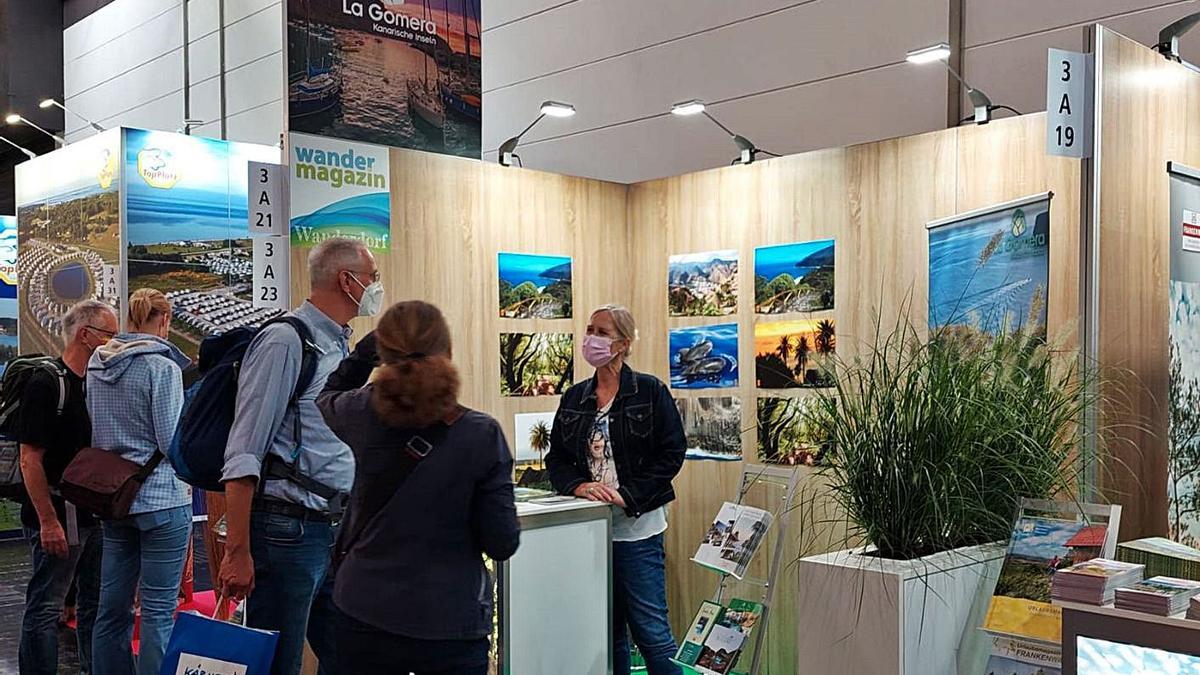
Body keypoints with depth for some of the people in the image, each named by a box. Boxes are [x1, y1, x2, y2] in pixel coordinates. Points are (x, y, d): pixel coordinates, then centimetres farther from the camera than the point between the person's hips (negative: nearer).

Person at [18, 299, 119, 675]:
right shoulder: (45, 384, -12)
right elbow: (30, 460, -16)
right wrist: (48, 520, -20)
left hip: (98, 514, 8)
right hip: (58, 519, -8)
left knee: (95, 604, 16)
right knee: (45, 608, 0)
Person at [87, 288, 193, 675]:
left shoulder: (97, 364, 9)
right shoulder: (163, 367, -13)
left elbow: (95, 432, 19)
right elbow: (173, 442, -15)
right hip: (161, 498, -7)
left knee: (112, 607, 14)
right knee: (159, 611, 0)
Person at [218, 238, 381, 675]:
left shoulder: (342, 349, 15)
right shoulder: (286, 340, -12)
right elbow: (243, 455, -17)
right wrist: (237, 553, -20)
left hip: (335, 533, 9)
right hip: (286, 530, -8)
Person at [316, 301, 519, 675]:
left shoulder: (364, 415, -9)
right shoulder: (482, 435, -16)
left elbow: (327, 398, 17)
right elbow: (502, 543, -11)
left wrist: (367, 348, 12)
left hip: (366, 615, 2)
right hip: (451, 623, -2)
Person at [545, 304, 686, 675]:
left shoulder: (650, 391, -4)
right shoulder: (574, 398, 9)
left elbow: (672, 453, -7)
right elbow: (556, 459, 10)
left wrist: (628, 495, -16)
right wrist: (579, 485, -10)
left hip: (637, 527, -5)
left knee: (651, 630, -3)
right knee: (607, 633, 13)